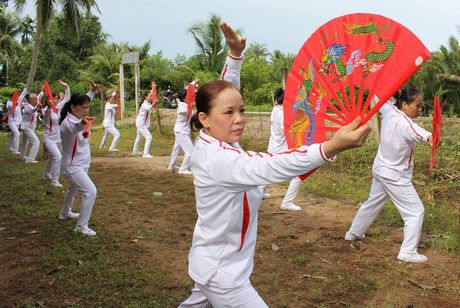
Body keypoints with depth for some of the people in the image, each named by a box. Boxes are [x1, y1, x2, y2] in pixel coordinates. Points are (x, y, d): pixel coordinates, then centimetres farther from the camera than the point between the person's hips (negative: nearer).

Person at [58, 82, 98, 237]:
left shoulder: (78, 117, -1)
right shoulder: (68, 122, -27)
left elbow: (84, 102, 23)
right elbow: (73, 128, -55)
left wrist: (92, 91, 14)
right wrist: (82, 123, -76)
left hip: (82, 164, 10)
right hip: (73, 166, -10)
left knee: (74, 189, 29)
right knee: (91, 192, -19)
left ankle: (65, 213, 54)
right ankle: (81, 226, -10)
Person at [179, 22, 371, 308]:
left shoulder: (209, 143, -6)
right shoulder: (218, 158, -31)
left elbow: (223, 93, 6)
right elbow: (270, 167, -48)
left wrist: (235, 54, 0)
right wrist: (331, 147, -59)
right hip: (222, 274, -9)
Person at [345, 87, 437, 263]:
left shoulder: (389, 111, -6)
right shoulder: (404, 123, -28)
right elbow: (416, 132, -52)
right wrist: (429, 137, -72)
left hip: (380, 170, 9)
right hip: (395, 176, -9)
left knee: (373, 203, 27)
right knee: (415, 211, -1)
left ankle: (353, 233, 43)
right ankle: (408, 252, -2)